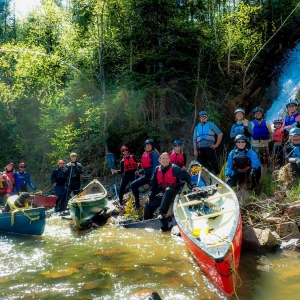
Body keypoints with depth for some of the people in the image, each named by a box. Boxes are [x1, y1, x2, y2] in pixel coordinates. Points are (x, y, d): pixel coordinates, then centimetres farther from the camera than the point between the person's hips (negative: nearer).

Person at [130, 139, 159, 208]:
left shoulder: (154, 154, -9)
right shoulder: (145, 154, 15)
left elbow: (156, 166, -16)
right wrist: (139, 172, 6)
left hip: (152, 175, -8)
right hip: (146, 175, 8)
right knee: (133, 185, 3)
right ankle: (137, 202, 8)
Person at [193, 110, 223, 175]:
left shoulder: (211, 125, 8)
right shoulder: (197, 127, 18)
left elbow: (220, 133, 3)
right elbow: (194, 140, 14)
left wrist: (216, 144, -4)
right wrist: (195, 150, 2)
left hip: (209, 148, -3)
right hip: (200, 149, 3)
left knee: (214, 164, -3)